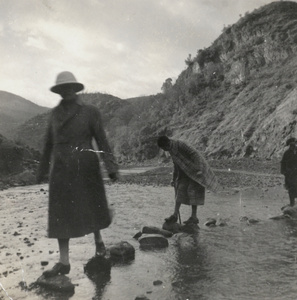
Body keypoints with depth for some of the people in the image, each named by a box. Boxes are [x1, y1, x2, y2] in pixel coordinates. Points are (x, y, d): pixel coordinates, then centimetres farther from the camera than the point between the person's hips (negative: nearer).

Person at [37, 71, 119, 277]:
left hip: (85, 168, -3)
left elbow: (102, 141, -7)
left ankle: (98, 241, 40)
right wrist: (43, 170, 16)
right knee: (60, 215, 1)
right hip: (61, 170, 3)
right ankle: (64, 263, 10)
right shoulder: (55, 113, 7)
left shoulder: (90, 112, -4)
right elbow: (49, 143, 13)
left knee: (92, 208, 12)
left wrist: (111, 167, -15)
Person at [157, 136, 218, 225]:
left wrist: (199, 170, -29)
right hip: (185, 172, 9)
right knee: (180, 189, 1)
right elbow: (176, 165, 17)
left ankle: (194, 217, -2)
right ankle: (175, 215, 1)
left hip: (195, 170, -8)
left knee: (193, 191, -9)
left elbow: (195, 154, -24)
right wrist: (174, 179, 17)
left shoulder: (180, 145, -21)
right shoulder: (172, 150, 7)